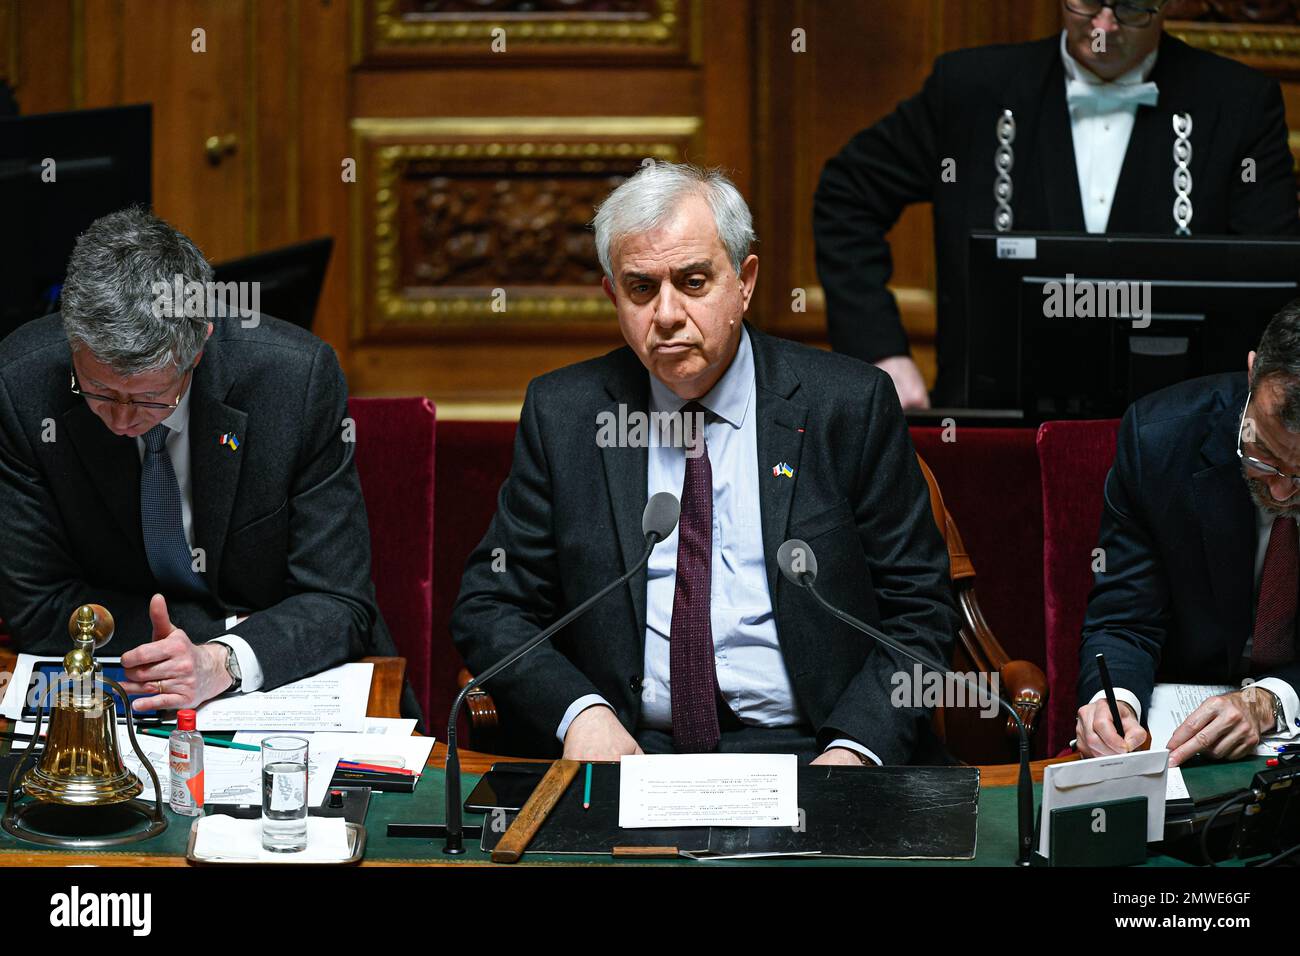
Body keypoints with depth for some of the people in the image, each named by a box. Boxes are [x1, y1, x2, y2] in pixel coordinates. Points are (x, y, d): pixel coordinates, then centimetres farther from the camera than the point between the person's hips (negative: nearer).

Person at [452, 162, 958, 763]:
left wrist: (853, 750, -15)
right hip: (630, 754, 0)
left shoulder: (851, 406, 2)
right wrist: (579, 710, -13)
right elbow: (490, 606, 7)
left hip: (805, 758, 0)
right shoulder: (559, 413, 7)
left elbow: (918, 612, 3)